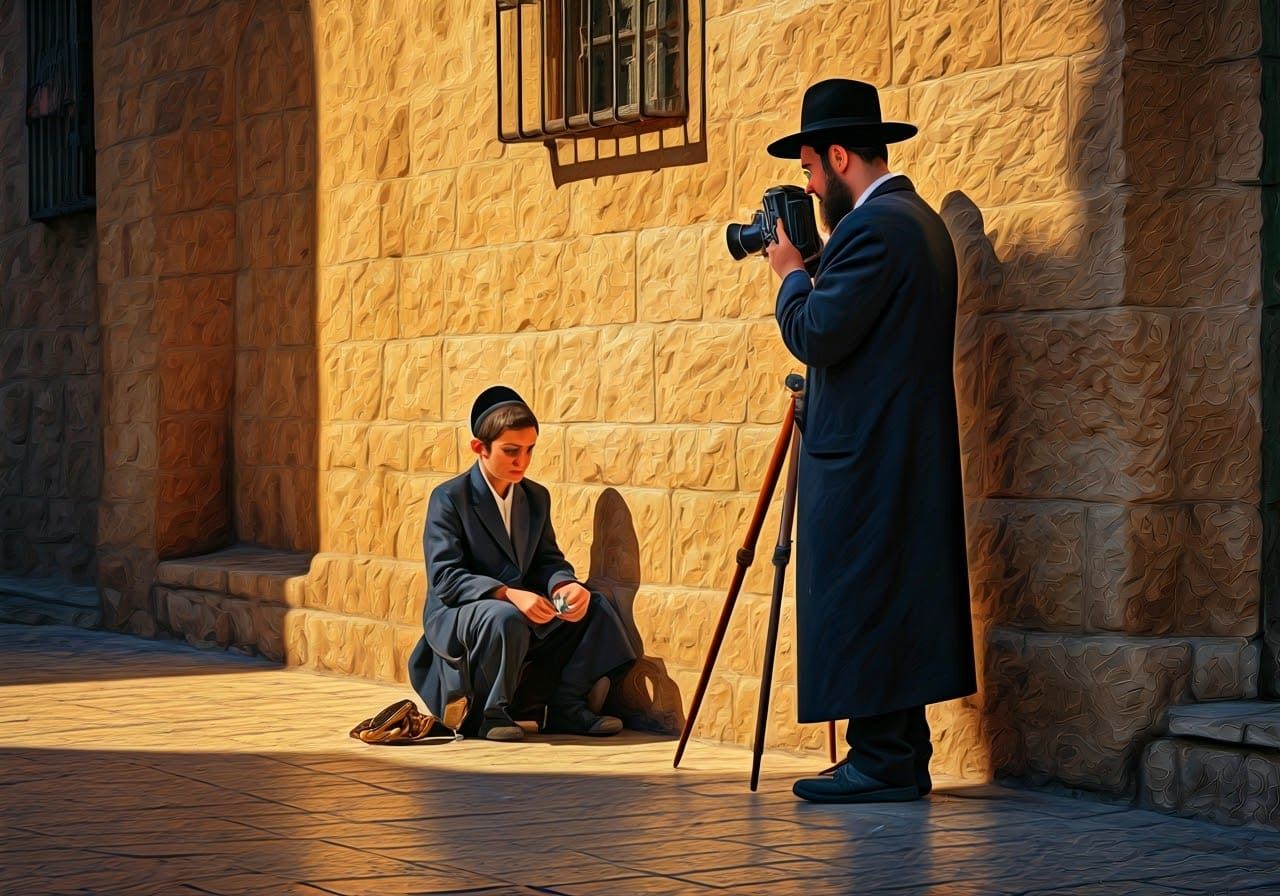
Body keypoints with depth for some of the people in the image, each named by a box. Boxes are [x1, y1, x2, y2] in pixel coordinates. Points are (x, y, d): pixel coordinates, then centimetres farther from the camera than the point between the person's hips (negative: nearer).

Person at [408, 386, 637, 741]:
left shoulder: (536, 498, 10)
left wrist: (564, 585, -18)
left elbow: (548, 560, 8)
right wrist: (507, 594, -33)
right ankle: (490, 712, -18)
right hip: (455, 617, -6)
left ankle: (568, 706, -9)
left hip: (521, 610, 6)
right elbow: (444, 579, -19)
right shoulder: (448, 498, -11)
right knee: (505, 619, -38)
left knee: (594, 606, -12)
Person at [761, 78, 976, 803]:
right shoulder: (921, 220, 16)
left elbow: (816, 335, -20)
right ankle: (904, 756, 16)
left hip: (866, 455, -10)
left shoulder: (873, 228, -16)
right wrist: (812, 274, 16)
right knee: (895, 602, 12)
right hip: (911, 451, 10)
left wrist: (791, 274, -3)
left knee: (859, 602, -5)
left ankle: (882, 762, -3)